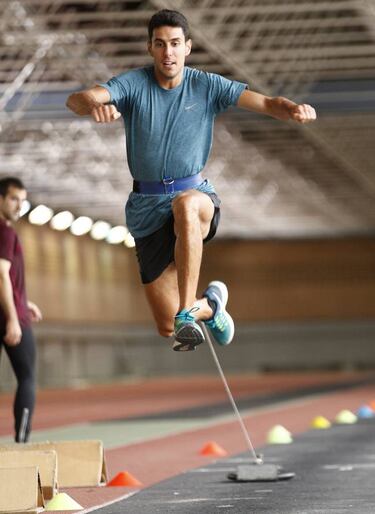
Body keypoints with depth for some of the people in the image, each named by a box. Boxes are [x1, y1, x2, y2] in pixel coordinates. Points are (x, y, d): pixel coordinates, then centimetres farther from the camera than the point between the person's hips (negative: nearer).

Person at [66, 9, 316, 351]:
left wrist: (294, 109, -31)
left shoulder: (208, 86, -2)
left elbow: (266, 104, -7)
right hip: (147, 208, 1)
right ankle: (210, 305, 37)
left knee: (186, 205, -42)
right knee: (167, 328, -1)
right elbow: (77, 100, -22)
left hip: (196, 194, -1)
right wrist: (94, 105, -47)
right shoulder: (134, 84, -7)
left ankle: (188, 313, -38)